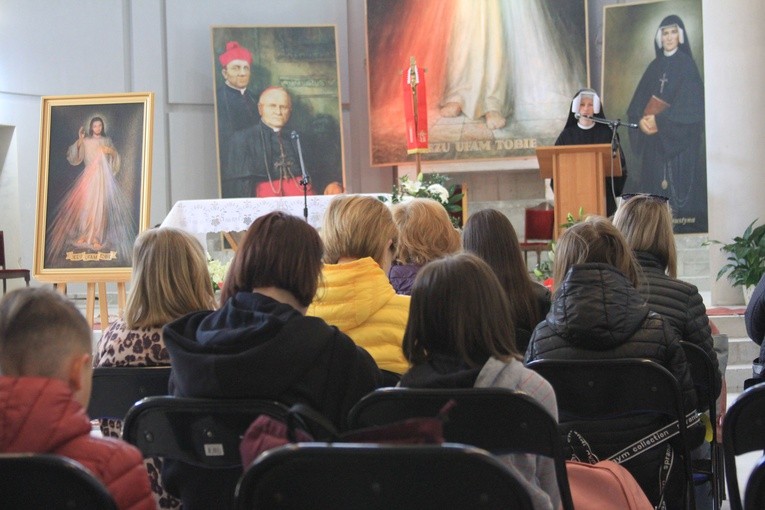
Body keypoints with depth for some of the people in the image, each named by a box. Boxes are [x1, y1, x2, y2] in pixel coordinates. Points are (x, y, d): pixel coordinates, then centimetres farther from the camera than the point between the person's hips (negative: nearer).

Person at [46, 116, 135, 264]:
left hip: (103, 176, 1)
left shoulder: (107, 141, 13)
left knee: (101, 205, -5)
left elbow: (116, 158, 15)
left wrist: (111, 151, -6)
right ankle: (83, 235, -5)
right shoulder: (85, 141, 8)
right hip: (89, 176, -1)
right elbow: (74, 157, -2)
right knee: (86, 203, -9)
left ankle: (97, 237, -3)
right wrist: (79, 141, -13)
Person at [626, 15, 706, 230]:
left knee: (679, 179, -10)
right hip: (654, 135, 5)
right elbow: (639, 100, 10)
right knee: (655, 178, -1)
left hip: (679, 136, -5)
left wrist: (659, 120, -16)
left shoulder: (686, 64, -1)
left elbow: (687, 103, -11)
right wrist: (641, 119, -9)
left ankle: (685, 220, -9)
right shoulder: (655, 66, 15)